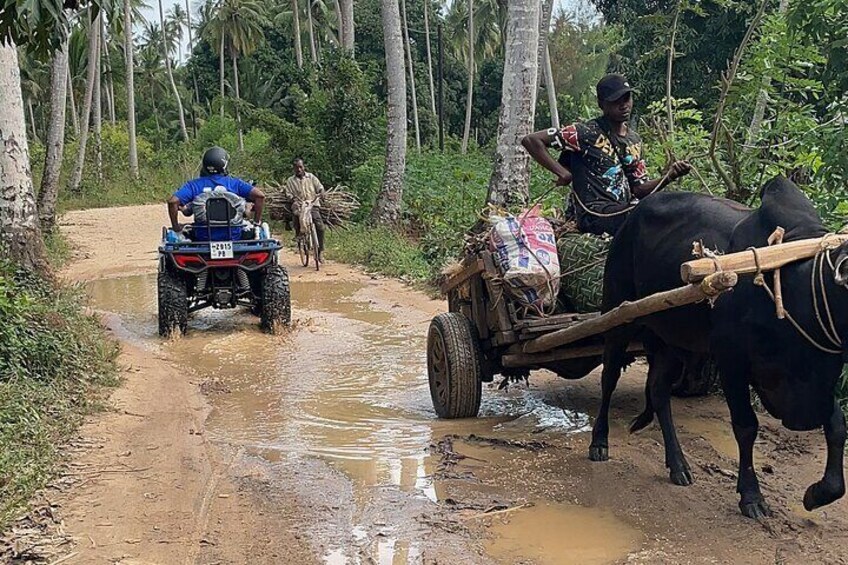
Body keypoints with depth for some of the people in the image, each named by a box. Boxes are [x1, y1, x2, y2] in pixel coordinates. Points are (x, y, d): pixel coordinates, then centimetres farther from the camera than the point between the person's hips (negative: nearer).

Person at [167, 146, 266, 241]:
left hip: (203, 239, 1)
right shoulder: (234, 183, -2)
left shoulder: (194, 185, -1)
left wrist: (176, 226, 0)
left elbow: (172, 201, -12)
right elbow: (259, 195, -10)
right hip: (233, 238, -1)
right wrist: (256, 222, -1)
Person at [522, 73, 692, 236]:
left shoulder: (634, 141, 15)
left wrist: (669, 176, -5)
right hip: (595, 214, -7)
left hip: (626, 209, 7)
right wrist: (563, 173, -15)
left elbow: (639, 189, 13)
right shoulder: (587, 133, -7)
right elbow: (531, 140, -10)